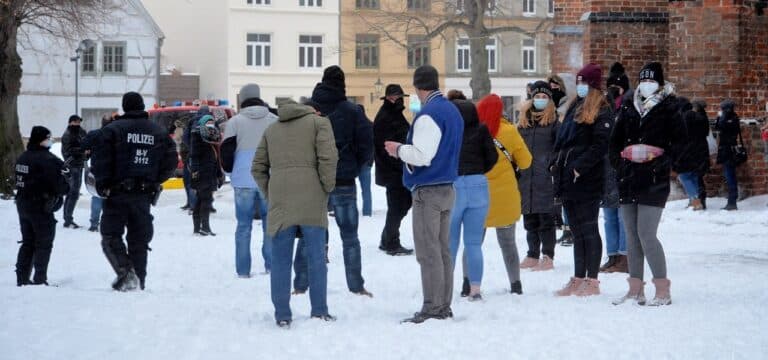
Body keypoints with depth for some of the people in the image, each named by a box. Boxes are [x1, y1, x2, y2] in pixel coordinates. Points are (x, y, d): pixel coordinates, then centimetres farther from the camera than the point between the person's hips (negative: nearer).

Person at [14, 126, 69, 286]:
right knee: (43, 244, 2)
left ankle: (22, 278, 17)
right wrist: (66, 181, -1)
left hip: (22, 205, 8)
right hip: (41, 208, -8)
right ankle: (39, 279, 1)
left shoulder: (22, 158, 7)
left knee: (28, 243, 16)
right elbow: (60, 186, -21)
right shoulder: (47, 159, -20)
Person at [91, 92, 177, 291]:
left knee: (111, 235, 3)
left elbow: (100, 160, -11)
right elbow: (170, 163, 7)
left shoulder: (112, 129, -7)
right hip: (144, 196, 4)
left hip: (118, 194, -4)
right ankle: (139, 280, 12)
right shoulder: (159, 133, 6)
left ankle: (125, 272, -17)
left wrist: (102, 185, -1)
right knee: (139, 239, 12)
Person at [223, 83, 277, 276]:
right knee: (270, 223, 9)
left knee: (243, 225, 4)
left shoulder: (235, 121, 1)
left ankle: (243, 270, 3)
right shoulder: (274, 120, 4)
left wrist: (229, 174, 20)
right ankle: (271, 265, 5)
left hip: (243, 180, 0)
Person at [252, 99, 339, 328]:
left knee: (281, 260, 5)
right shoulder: (319, 123, 9)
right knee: (316, 257, 5)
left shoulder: (271, 130, 22)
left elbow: (258, 167, 18)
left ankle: (282, 315, 4)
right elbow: (327, 157, -6)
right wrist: (327, 188, 3)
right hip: (311, 201, -3)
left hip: (280, 201, 3)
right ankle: (319, 311, 7)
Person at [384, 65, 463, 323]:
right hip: (447, 188, 9)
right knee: (443, 251, 12)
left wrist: (399, 150, -5)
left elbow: (422, 156, -22)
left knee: (429, 253, -6)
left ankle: (432, 309, -6)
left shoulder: (427, 115, -16)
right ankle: (444, 307, 15)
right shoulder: (452, 111, 14)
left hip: (427, 191, -9)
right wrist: (406, 149, 19)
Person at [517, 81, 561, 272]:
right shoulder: (524, 122, 15)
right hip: (526, 177, 6)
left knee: (546, 218, -4)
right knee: (529, 219, 11)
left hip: (545, 177, -6)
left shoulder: (554, 121, -2)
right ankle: (532, 255, 19)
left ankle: (548, 257, 0)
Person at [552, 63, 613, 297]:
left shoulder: (601, 111, -6)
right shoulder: (574, 108, 19)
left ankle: (592, 280, 0)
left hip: (587, 181, -8)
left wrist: (579, 167, -21)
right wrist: (556, 164, 12)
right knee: (577, 231, 12)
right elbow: (561, 140, 23)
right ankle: (578, 279, 17)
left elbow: (600, 146, -16)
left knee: (588, 229, -4)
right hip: (568, 180, 8)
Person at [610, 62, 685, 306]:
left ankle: (663, 290, -5)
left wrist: (664, 163, -13)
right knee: (632, 235, 7)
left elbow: (680, 142, -3)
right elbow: (616, 139, 22)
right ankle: (635, 290, 13)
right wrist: (618, 162, 9)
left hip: (655, 181, -6)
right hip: (628, 179, 6)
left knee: (646, 234, -12)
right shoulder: (628, 109, 14)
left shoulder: (668, 109, 0)